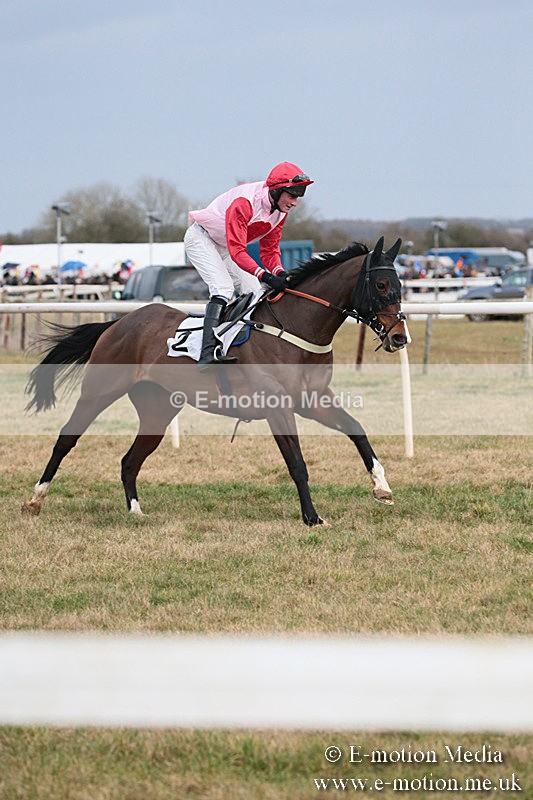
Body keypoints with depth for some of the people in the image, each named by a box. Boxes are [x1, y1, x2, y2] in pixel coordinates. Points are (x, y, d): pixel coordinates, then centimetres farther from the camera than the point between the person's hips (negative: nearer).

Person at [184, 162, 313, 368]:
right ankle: (208, 351, -38)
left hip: (226, 248, 9)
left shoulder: (280, 211, -10)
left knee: (255, 293, 1)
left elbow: (269, 249, -5)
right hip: (201, 238, -9)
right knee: (223, 288, -27)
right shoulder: (244, 202, -35)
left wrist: (280, 273, -27)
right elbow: (237, 251, -40)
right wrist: (267, 277, -50)